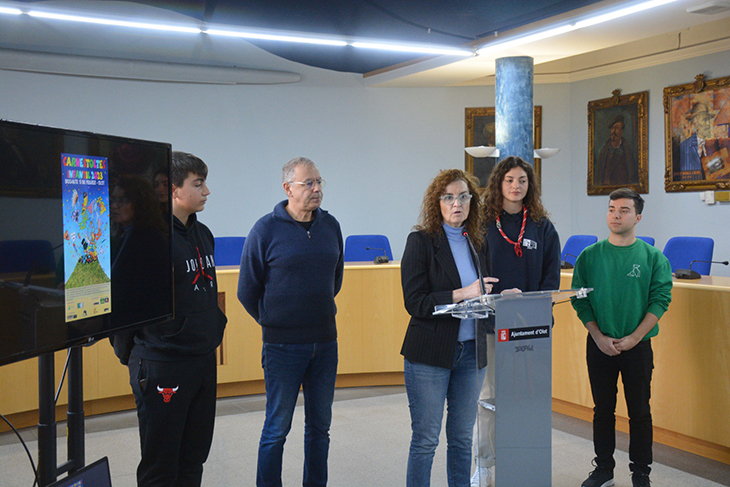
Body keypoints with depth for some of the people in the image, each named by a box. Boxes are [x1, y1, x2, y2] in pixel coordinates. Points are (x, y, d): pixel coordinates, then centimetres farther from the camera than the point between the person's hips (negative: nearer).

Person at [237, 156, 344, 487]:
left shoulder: (331, 225, 4)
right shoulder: (266, 229, -9)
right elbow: (247, 291, -1)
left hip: (325, 341, 5)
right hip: (282, 345, -4)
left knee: (320, 426, 13)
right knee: (277, 429, 4)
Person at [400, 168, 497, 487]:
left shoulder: (479, 241, 10)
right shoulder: (421, 241, -6)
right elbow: (415, 303, -14)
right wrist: (462, 294, -21)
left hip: (472, 352, 5)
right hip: (430, 353, -5)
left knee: (462, 438, 13)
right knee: (425, 439, 2)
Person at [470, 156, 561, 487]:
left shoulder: (542, 227, 8)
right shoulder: (482, 224, 2)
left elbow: (551, 276, 5)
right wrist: (497, 298, -16)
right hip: (489, 323, -1)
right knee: (488, 395, 3)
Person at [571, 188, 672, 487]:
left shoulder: (653, 257, -2)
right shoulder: (589, 256, 1)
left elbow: (660, 299, -6)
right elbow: (579, 300, 1)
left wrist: (634, 337, -13)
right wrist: (598, 336, -9)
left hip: (638, 347, -1)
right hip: (599, 346, 1)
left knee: (639, 412, 6)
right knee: (603, 409, 11)